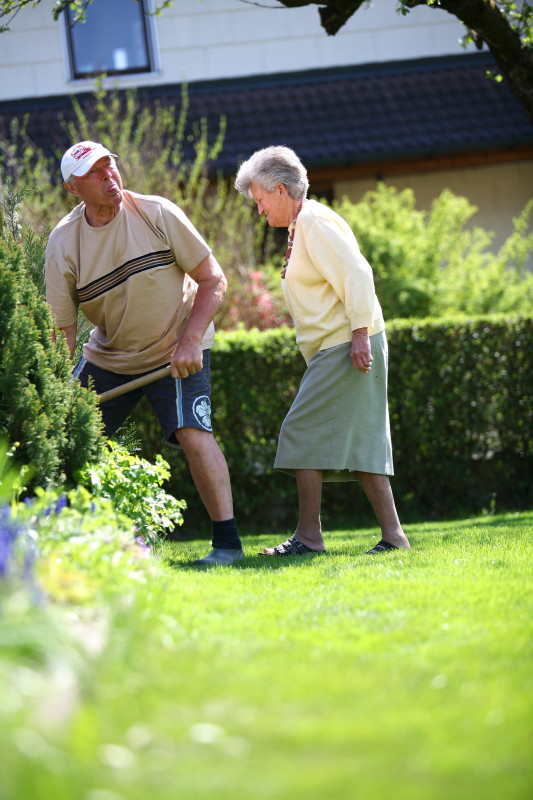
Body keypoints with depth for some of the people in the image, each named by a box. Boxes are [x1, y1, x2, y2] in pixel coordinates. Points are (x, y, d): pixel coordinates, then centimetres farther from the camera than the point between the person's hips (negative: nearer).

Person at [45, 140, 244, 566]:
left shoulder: (158, 213, -15)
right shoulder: (63, 243, -10)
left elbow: (213, 281, -10)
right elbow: (63, 330, -10)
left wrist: (190, 341, -22)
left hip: (177, 350, -3)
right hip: (107, 355, 3)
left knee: (192, 431, -22)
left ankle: (228, 541, -16)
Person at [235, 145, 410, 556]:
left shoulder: (315, 222, -11)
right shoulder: (303, 226, 20)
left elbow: (356, 275, -19)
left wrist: (360, 335, -24)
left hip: (345, 348, -10)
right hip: (335, 350, 10)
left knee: (304, 431, -9)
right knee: (358, 440, 8)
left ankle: (309, 535, -7)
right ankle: (392, 534, 6)